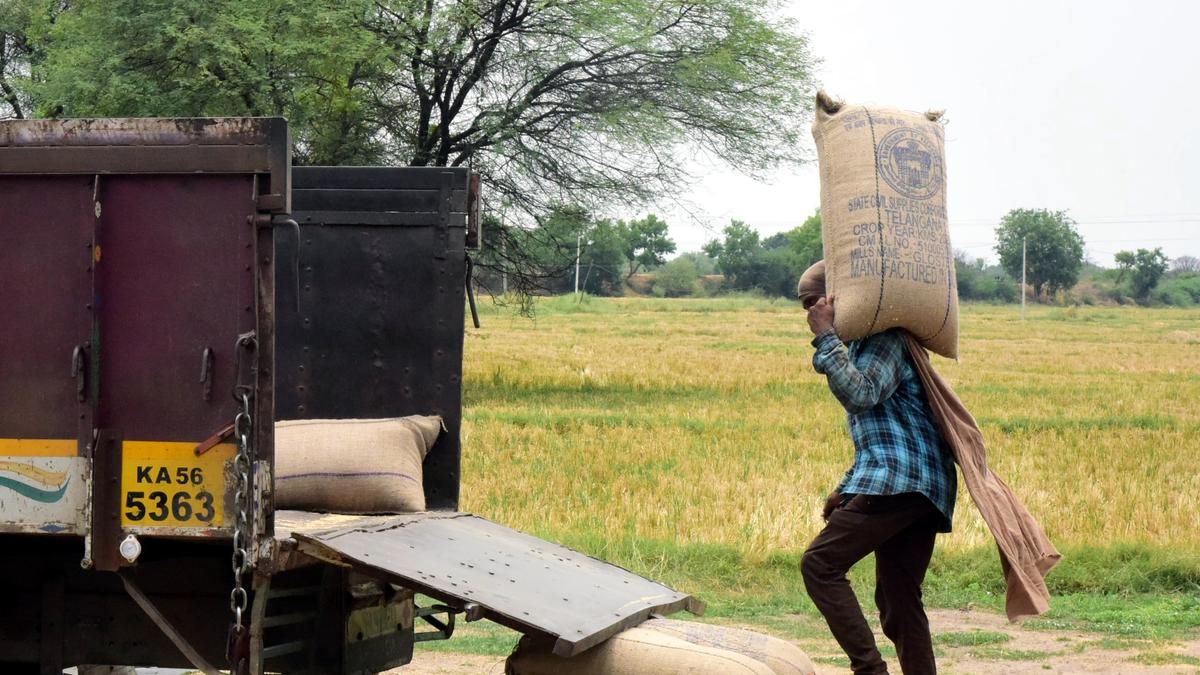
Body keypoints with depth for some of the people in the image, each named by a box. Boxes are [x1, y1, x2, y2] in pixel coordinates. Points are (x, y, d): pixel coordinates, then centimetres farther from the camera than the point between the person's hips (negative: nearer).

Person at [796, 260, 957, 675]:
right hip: (921, 490, 10)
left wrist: (826, 338, -15)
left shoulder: (884, 338, -4)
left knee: (820, 564, -14)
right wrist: (846, 490, 25)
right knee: (899, 599, 8)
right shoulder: (859, 343, 27)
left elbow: (861, 394, -22)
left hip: (897, 480, -10)